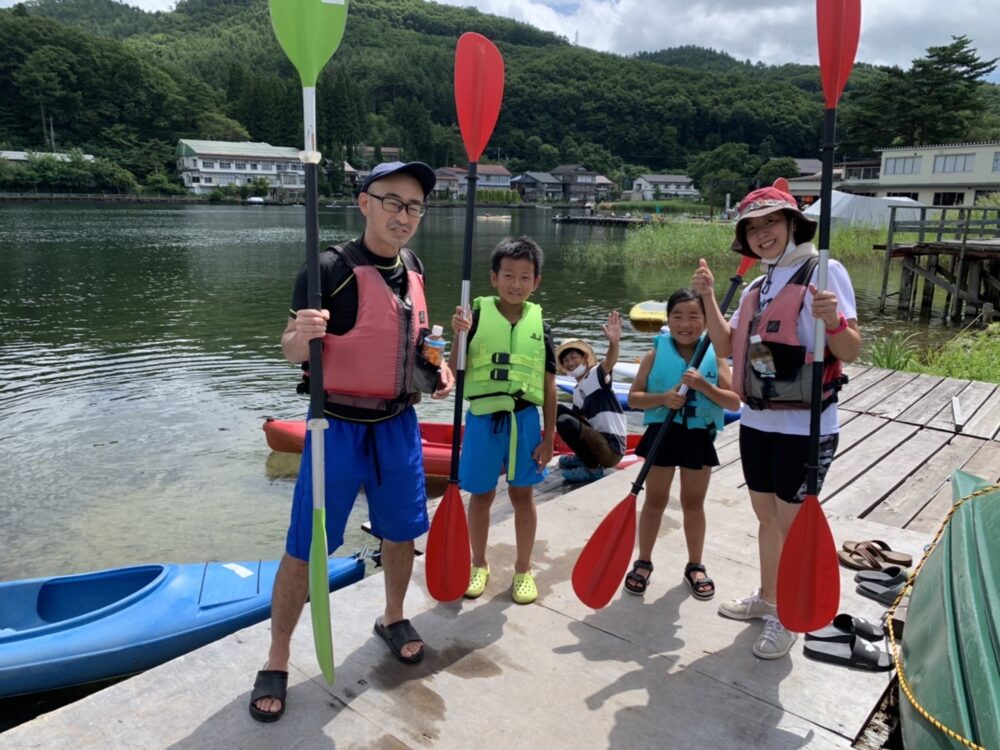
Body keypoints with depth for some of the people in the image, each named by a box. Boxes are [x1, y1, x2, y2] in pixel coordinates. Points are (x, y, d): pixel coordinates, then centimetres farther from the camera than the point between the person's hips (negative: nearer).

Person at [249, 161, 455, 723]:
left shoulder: (413, 267, 3)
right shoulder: (330, 268, -17)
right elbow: (294, 353, -14)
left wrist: (438, 369, 2)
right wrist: (300, 335, -37)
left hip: (399, 424, 6)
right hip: (339, 427, -5)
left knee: (402, 530, 17)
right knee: (305, 547, 2)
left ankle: (394, 619, 43)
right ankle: (276, 663, 22)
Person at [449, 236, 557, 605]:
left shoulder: (539, 325, 0)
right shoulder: (477, 315, -6)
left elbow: (549, 387, 3)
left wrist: (548, 436, 1)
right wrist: (459, 335, -23)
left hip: (524, 419, 1)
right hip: (483, 418, -1)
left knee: (522, 494, 12)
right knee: (481, 495, 13)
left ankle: (523, 570, 29)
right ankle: (479, 565, 34)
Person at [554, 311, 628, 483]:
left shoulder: (597, 374, -9)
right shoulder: (577, 391, 15)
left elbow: (609, 362, -33)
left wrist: (614, 342, -52)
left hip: (612, 448, -8)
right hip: (598, 439, 8)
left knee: (565, 422, -26)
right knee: (559, 410, 9)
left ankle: (592, 468, -8)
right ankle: (583, 458, 13)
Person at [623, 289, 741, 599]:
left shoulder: (714, 355, -4)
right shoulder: (656, 353, -5)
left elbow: (734, 402, -8)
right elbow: (634, 397, -5)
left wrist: (703, 386, -23)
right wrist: (662, 398, -22)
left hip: (699, 437, 1)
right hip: (662, 433, 0)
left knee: (694, 504, 14)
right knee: (654, 501, 11)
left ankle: (695, 566, 31)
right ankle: (643, 562, 26)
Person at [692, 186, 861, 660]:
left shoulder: (824, 272, -11)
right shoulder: (756, 286, 11)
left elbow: (850, 352, -16)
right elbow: (728, 346, 7)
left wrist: (834, 321, -36)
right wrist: (709, 299, -3)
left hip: (805, 426, -7)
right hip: (757, 422, 7)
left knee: (792, 522, 3)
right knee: (767, 516, 18)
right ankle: (767, 597, 36)